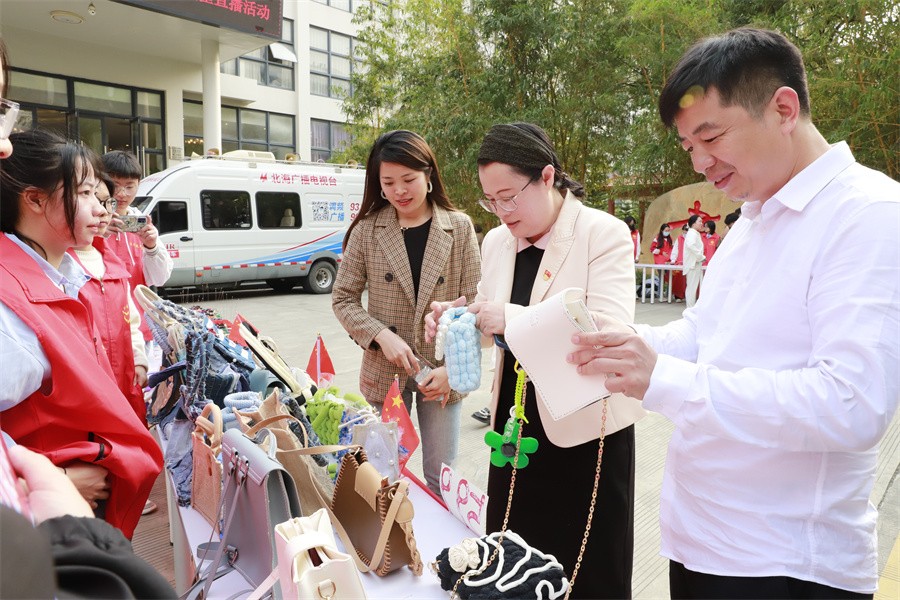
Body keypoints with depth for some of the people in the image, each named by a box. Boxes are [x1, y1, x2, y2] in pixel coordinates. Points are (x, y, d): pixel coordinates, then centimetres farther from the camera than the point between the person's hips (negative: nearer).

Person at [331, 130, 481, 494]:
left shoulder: (459, 228, -3)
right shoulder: (367, 230, -2)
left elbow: (472, 304, -3)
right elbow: (343, 298, 1)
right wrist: (382, 335, -16)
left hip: (442, 373, 0)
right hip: (384, 371, 1)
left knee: (441, 477, 11)